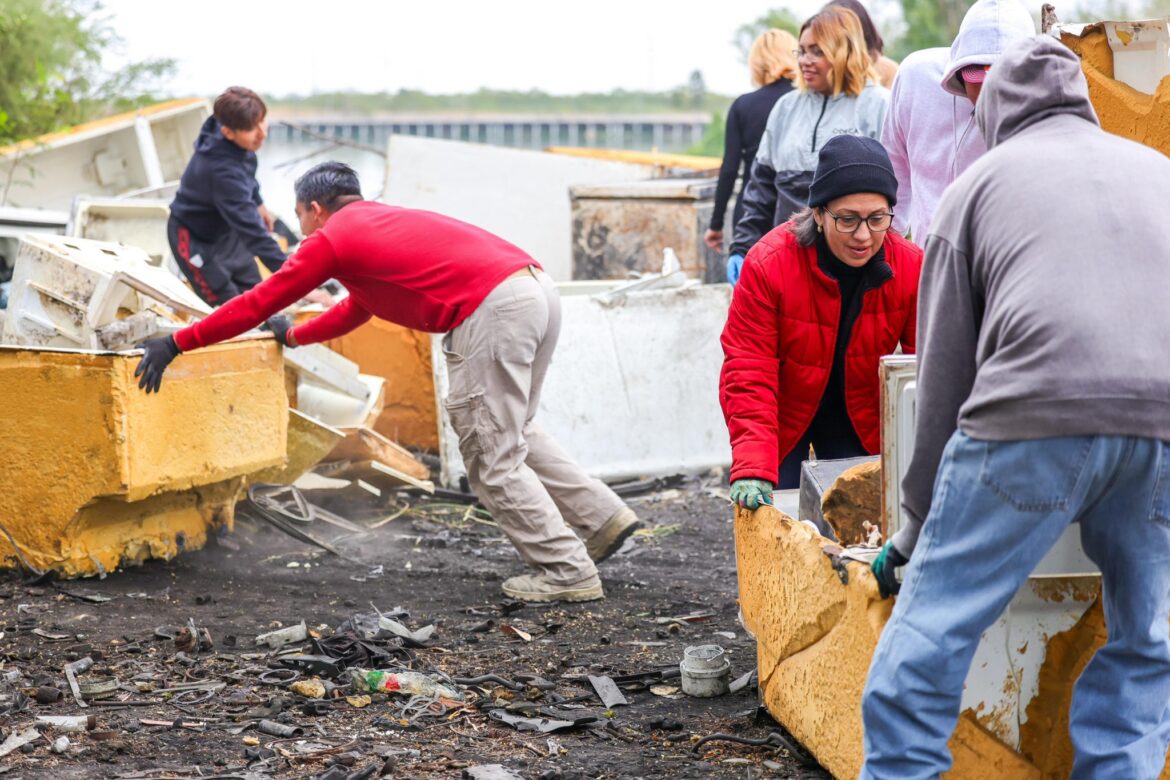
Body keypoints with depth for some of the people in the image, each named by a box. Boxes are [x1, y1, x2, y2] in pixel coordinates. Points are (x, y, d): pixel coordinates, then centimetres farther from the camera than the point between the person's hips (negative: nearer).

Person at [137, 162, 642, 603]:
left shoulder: (333, 238, 7)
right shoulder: (383, 222, 32)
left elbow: (257, 303, 11)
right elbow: (356, 308, 47)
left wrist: (177, 344, 18)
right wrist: (295, 336, 59)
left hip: (492, 310, -9)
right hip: (538, 288, 9)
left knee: (491, 456, 0)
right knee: (512, 433, 25)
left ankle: (568, 572, 0)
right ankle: (604, 518, 23)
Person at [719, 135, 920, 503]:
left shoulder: (911, 266, -19)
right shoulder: (767, 265, -26)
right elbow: (748, 376, -27)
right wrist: (752, 470, -37)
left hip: (861, 424, 2)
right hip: (783, 418, -2)